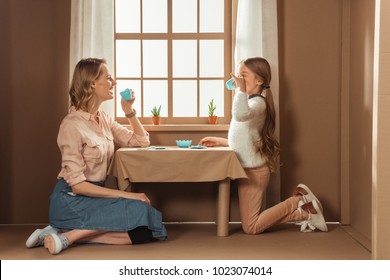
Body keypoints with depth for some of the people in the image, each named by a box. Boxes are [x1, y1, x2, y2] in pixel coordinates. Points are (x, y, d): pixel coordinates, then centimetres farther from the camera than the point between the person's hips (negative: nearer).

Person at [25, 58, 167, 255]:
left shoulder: (103, 119, 8)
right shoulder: (73, 125, -17)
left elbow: (141, 141, 16)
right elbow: (77, 184, -20)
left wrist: (129, 110, 2)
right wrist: (126, 195, -22)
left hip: (91, 197, 8)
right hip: (70, 201, -8)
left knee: (145, 232, -11)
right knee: (139, 210, -23)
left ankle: (66, 231, -10)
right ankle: (67, 236, -19)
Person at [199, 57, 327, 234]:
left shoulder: (258, 102, -16)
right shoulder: (251, 101, 15)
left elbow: (240, 115, -42)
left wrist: (241, 89, -34)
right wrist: (219, 141, 20)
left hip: (254, 170, -10)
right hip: (248, 168, 10)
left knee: (251, 228, -6)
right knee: (254, 223, 14)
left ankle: (297, 202, 1)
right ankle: (303, 212, 16)